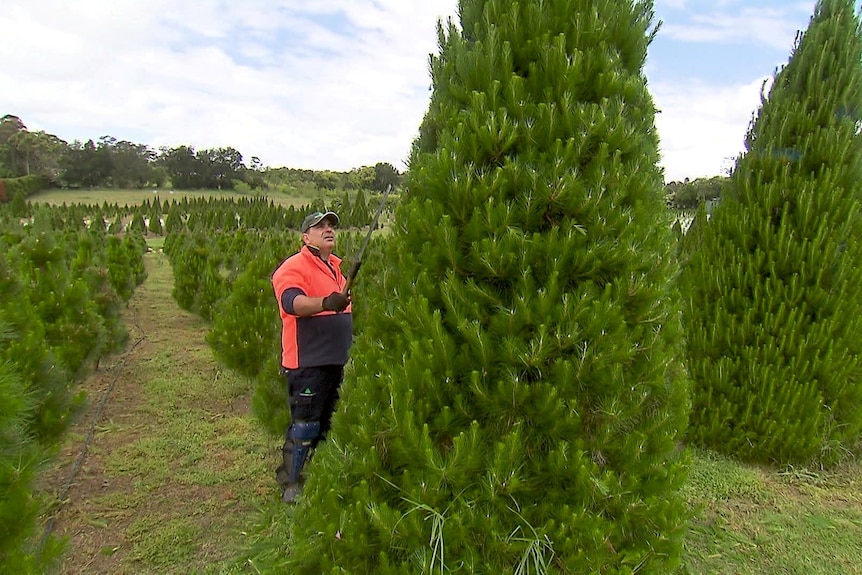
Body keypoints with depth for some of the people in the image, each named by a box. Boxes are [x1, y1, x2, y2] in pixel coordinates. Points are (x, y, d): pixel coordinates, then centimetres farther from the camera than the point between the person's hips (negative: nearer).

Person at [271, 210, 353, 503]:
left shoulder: (337, 265, 14)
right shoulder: (294, 267, -12)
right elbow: (292, 302, -31)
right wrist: (326, 302, -46)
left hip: (336, 359, 9)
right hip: (307, 361, -8)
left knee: (326, 423, 19)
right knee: (305, 426, -3)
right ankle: (290, 485, 14)